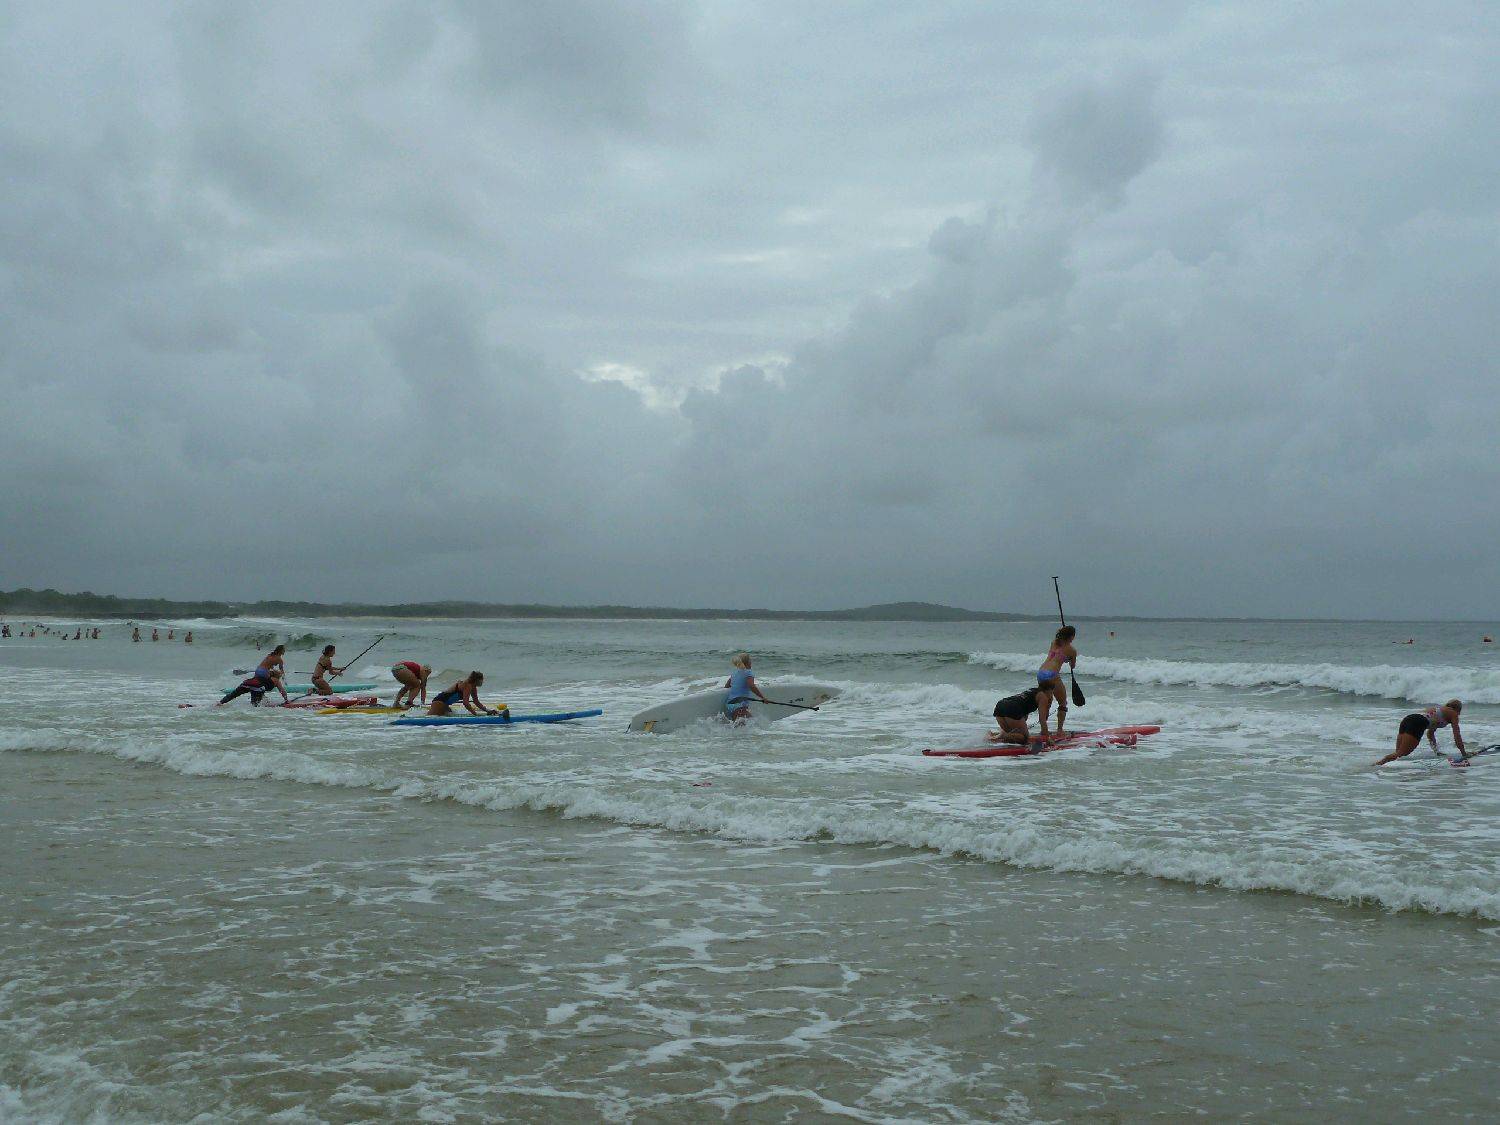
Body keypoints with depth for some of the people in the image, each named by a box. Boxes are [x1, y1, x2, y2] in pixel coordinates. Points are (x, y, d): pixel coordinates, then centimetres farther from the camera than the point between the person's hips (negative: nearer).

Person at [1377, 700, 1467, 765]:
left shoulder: (1439, 708, 41)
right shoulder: (1453, 713, 20)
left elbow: (1430, 733, 50)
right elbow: (1457, 736, 17)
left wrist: (1436, 750, 55)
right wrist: (1464, 753, 26)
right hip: (1419, 722, -8)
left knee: (1398, 752, 3)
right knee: (1401, 754, -17)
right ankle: (1378, 764, -36)